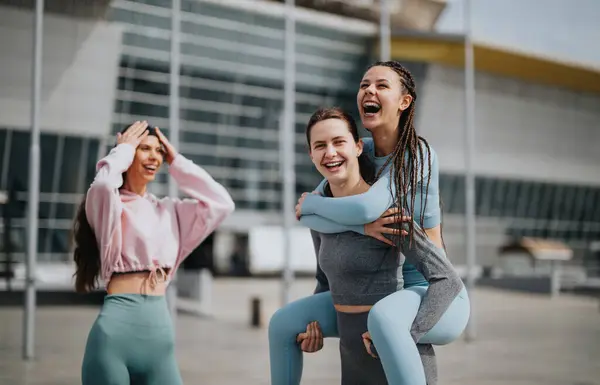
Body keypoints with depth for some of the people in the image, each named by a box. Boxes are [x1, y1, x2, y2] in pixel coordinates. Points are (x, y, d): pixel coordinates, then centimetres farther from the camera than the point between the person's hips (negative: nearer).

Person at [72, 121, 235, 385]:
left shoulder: (169, 210, 17)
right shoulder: (109, 207, 1)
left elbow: (221, 203, 10)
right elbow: (103, 184, -22)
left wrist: (177, 162, 12)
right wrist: (123, 150, -2)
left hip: (161, 326, 5)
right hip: (116, 327, -5)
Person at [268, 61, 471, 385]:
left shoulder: (419, 154, -18)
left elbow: (368, 207, -32)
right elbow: (308, 218, -7)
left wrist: (309, 204, -13)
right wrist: (362, 226, -25)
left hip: (435, 296, -7)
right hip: (380, 295, 7)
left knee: (382, 318, -43)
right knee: (282, 323, 5)